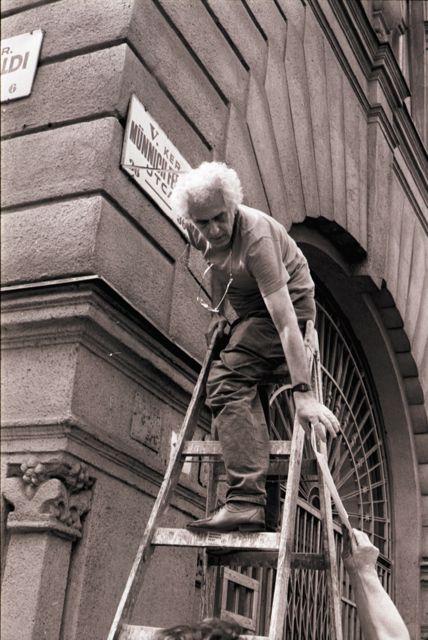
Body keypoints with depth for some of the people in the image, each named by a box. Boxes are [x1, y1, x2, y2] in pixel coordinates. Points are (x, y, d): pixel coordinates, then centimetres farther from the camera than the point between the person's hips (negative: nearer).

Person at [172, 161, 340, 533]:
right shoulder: (199, 232, -11)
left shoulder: (256, 237, -33)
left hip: (288, 304, -9)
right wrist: (218, 311, 9)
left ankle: (245, 502, -35)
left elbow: (285, 320, -39)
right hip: (249, 309, 9)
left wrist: (303, 393, -43)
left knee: (227, 382, -27)